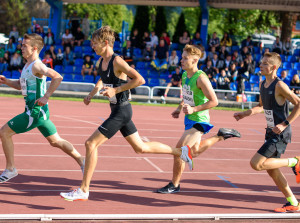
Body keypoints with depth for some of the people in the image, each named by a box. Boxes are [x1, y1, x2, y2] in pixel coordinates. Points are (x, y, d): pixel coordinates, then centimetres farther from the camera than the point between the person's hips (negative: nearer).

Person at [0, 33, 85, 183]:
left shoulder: (36, 65, -15)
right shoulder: (27, 65, 15)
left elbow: (57, 77, -28)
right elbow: (21, 85, 28)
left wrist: (46, 96, -28)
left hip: (35, 111, -10)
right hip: (37, 111, 10)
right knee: (55, 141, 14)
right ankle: (82, 163, 18)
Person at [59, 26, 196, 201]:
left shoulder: (117, 61, -18)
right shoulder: (102, 61, 9)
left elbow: (140, 80, -26)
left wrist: (116, 90, -24)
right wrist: (92, 94, 14)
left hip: (122, 111, -10)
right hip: (117, 110, 10)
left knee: (91, 143, -11)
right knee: (140, 148, 18)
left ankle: (83, 191, -5)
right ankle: (181, 152, 29)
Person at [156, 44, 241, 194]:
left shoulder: (200, 78, -21)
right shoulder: (185, 75, 4)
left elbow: (214, 101, -21)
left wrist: (193, 109, -27)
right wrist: (179, 108, 9)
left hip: (199, 121, -10)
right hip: (189, 119, 10)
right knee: (193, 152, 23)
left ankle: (174, 185, 0)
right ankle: (220, 136, 37)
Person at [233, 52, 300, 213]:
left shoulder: (279, 86, -17)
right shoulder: (262, 85, 9)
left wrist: (284, 124, -21)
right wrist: (245, 114, 13)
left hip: (280, 133, -9)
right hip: (271, 132, 9)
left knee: (256, 164, -15)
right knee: (271, 170, 11)